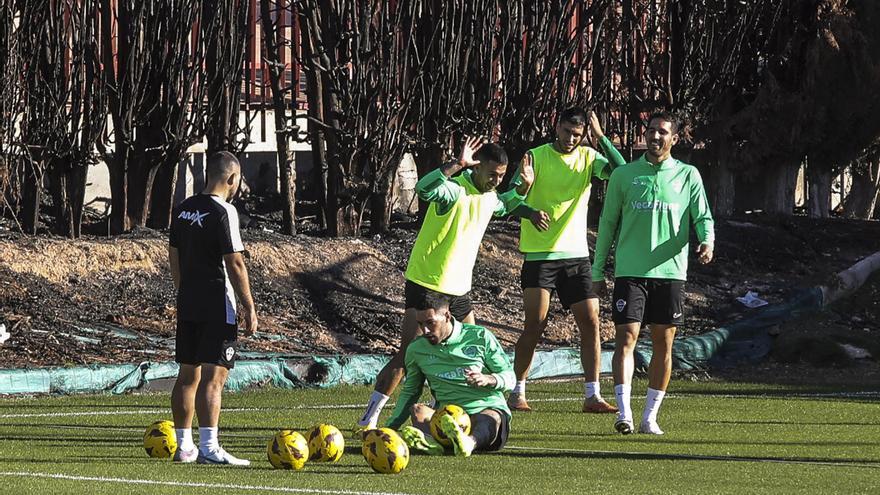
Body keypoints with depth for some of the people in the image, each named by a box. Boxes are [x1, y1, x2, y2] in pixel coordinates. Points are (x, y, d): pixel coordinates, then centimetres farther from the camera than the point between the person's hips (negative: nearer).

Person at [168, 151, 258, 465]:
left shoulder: (183, 210, 10)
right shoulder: (223, 212, -14)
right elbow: (235, 263, -16)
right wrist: (249, 308, -11)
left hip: (187, 304, 8)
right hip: (217, 306, -8)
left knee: (188, 375, 13)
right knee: (213, 377, -9)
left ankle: (184, 446, 18)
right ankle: (209, 448, -14)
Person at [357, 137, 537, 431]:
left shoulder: (489, 197, 8)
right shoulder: (454, 190, -18)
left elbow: (504, 207, 34)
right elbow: (424, 188, -42)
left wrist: (522, 188, 15)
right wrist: (458, 164, -44)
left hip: (458, 287, 8)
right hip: (425, 283, -8)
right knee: (407, 355, -12)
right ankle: (369, 419, -8)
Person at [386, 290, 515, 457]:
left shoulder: (480, 337, 2)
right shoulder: (416, 349, 11)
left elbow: (509, 377, 4)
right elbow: (410, 392, 22)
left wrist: (487, 379, -19)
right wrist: (389, 429, 10)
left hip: (488, 408, -3)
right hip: (447, 416, 3)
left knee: (490, 420, -39)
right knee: (417, 410, -29)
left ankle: (469, 442, -75)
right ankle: (429, 442, -64)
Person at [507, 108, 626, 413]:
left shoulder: (588, 157, 4)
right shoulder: (537, 156, -4)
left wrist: (601, 138, -20)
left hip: (576, 254, 3)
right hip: (539, 253, -3)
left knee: (591, 323, -2)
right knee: (535, 324, -7)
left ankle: (592, 396, 2)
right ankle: (517, 393, 5)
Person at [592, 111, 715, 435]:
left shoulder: (688, 176, 7)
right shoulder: (624, 175, 7)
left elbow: (703, 217, 6)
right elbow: (607, 223, 12)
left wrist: (707, 241, -17)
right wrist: (598, 271, 11)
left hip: (670, 271, 1)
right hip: (630, 271, -1)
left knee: (663, 344, 3)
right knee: (627, 337, -12)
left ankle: (650, 415, 10)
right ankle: (624, 412, -17)